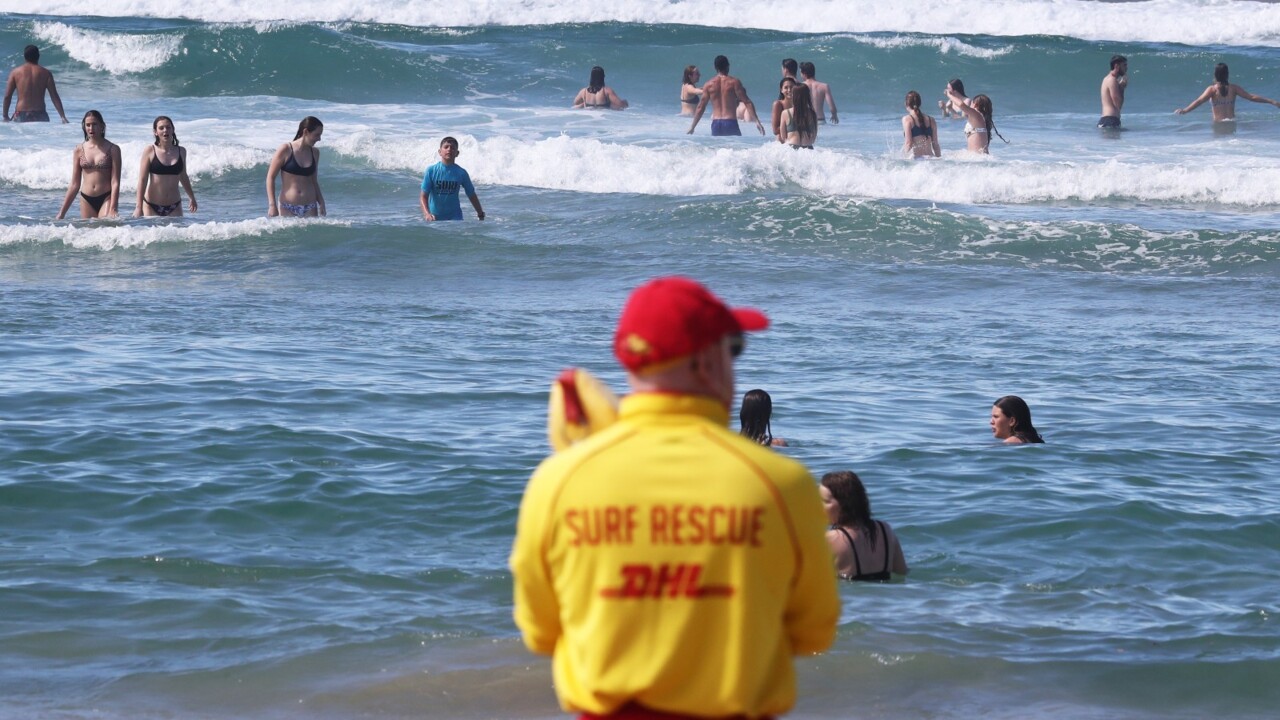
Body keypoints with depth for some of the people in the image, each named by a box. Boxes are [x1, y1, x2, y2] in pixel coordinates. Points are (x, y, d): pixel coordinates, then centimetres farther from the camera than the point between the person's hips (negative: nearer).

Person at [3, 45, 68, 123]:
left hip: (21, 116, 0)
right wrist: (63, 117, 3)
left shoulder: (16, 72, 6)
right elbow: (55, 97, 2)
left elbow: (7, 96, 5)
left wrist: (5, 116, 13)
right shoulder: (45, 73, 6)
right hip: (40, 115, 0)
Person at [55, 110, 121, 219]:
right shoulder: (79, 150, 8)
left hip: (106, 199, -3)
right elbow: (74, 184, 12)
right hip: (86, 201, 3)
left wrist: (113, 209, -15)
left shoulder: (112, 149, 0)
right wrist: (62, 212, 10)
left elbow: (115, 182, -5)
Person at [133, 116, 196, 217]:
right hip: (151, 206, -2)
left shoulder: (181, 151, 6)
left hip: (174, 206, 2)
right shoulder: (150, 151, -4)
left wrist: (192, 198, 32)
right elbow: (142, 180, -5)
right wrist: (139, 207, -11)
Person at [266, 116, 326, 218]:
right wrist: (272, 205, -9)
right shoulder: (286, 150, -6)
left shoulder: (314, 152, 8)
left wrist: (321, 205, 12)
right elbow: (270, 177, -3)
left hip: (309, 208, 4)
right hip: (287, 208, -4)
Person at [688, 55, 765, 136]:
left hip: (716, 124, 3)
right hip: (730, 123, -3)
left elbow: (700, 107, 10)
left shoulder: (708, 85, 7)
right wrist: (757, 121, -6)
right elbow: (747, 102, -6)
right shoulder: (734, 82, -1)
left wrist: (692, 127, 17)